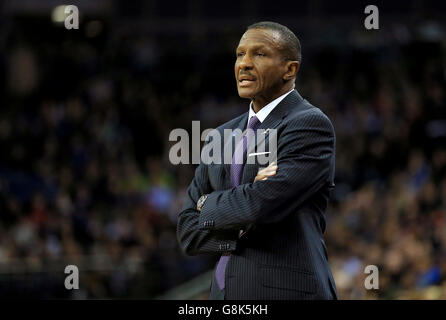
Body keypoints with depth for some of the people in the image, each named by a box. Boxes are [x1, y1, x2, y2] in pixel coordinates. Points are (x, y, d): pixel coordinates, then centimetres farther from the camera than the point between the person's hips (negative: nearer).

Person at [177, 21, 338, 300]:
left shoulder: (311, 125, -7)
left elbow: (260, 204, -20)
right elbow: (189, 233, 9)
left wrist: (209, 204, 0)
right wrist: (246, 228, -10)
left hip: (287, 292, -6)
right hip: (227, 293, 6)